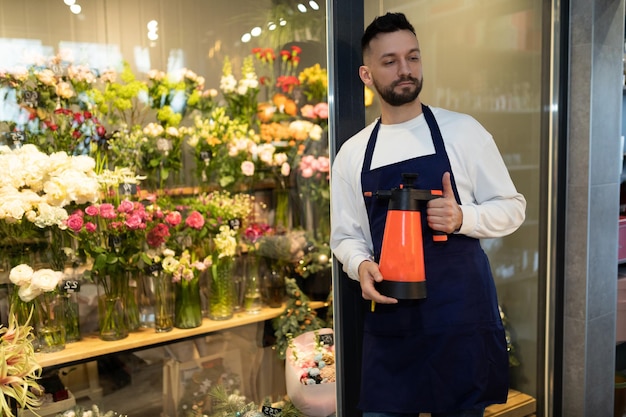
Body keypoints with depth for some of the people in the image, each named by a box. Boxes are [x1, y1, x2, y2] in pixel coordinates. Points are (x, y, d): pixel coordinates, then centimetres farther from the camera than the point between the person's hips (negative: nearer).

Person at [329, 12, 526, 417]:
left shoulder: (463, 130, -2)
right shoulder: (352, 154, 5)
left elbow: (512, 207, 2)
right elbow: (345, 235, 10)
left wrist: (462, 218, -17)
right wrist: (361, 266, -11)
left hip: (462, 317, -1)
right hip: (389, 322, 2)